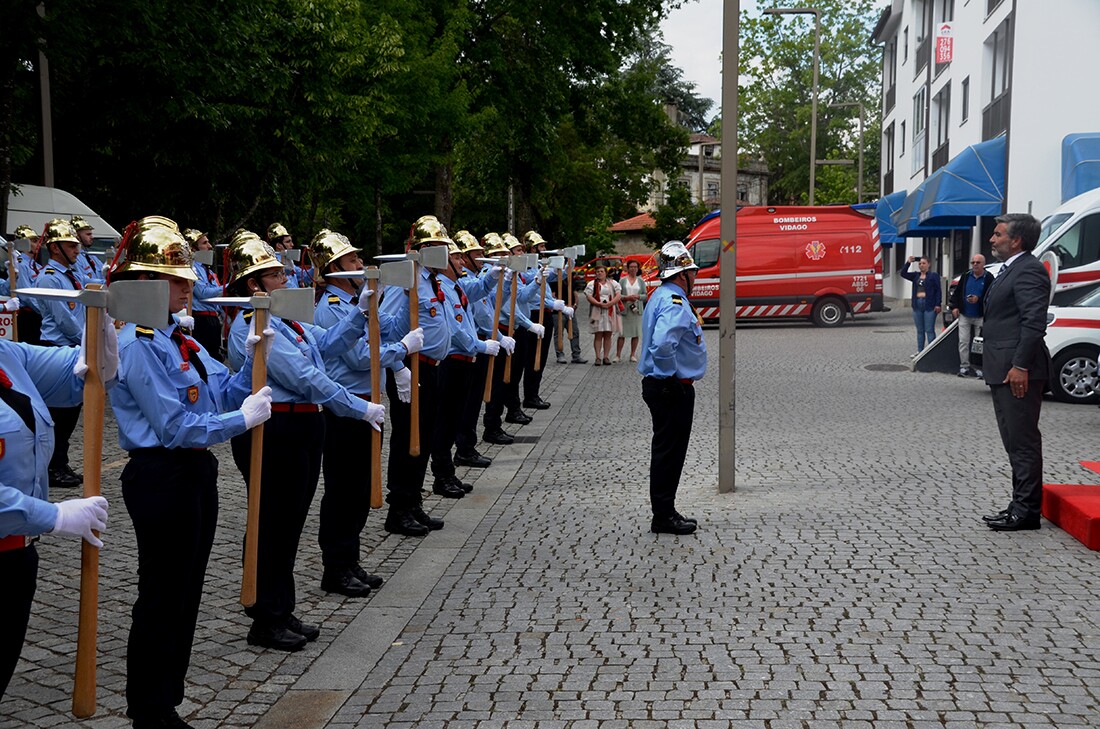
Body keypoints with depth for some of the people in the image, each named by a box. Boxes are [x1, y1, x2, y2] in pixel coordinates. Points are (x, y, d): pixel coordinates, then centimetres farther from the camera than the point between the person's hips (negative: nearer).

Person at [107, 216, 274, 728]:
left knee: (185, 594, 17)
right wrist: (243, 420, -14)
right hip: (161, 478, -9)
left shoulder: (178, 338, 12)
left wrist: (253, 360, -6)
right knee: (162, 599, 2)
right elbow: (174, 427, -20)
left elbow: (223, 393, 10)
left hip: (194, 474, 9)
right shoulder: (136, 345, -17)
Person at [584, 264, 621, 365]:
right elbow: (589, 297, -5)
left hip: (610, 312, 1)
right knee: (598, 335, -3)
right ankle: (598, 357, -1)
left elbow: (619, 295, 1)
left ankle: (606, 357, 8)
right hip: (597, 312, -1)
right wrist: (599, 304, -19)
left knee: (608, 335, 3)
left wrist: (609, 303, -15)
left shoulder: (613, 283, 11)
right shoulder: (592, 284, 7)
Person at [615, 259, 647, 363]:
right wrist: (627, 298, -16)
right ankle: (618, 355, 0)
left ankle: (633, 355, 11)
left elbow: (645, 295, 7)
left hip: (637, 310, 2)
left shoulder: (641, 281, 11)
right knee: (622, 333, -3)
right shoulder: (622, 280, 6)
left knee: (636, 333, 2)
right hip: (625, 309, -2)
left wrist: (638, 296, -12)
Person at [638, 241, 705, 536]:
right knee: (669, 452, -3)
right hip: (673, 388, -10)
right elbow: (662, 345, -34)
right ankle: (664, 517, 5)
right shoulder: (675, 302, -19)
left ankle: (665, 512, 24)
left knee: (667, 451, 16)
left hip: (661, 386, 10)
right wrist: (674, 377, -20)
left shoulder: (660, 296, 15)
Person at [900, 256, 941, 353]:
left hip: (929, 306, -6)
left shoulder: (933, 275, -1)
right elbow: (903, 273, 4)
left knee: (929, 330, -5)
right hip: (917, 305, 6)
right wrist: (908, 263, -6)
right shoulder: (915, 275, 14)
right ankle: (920, 351, 18)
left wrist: (938, 304, -12)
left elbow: (938, 290, -5)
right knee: (920, 330, 12)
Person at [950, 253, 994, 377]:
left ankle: (978, 367, 3)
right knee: (963, 342, 2)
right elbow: (956, 292, 11)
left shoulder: (989, 278, -4)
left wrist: (978, 299, -21)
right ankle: (964, 366, 6)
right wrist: (954, 307, 1)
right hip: (964, 315, 4)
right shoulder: (966, 277, 9)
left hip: (980, 317, -4)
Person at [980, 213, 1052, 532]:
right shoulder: (1010, 270, 19)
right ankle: (1021, 505, 23)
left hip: (1018, 373, -11)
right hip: (1003, 372, 11)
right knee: (1015, 442, 15)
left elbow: (1034, 322, -21)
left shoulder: (1029, 270, -14)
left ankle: (1027, 511, 1)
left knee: (1023, 442, -5)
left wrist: (1021, 366, -25)